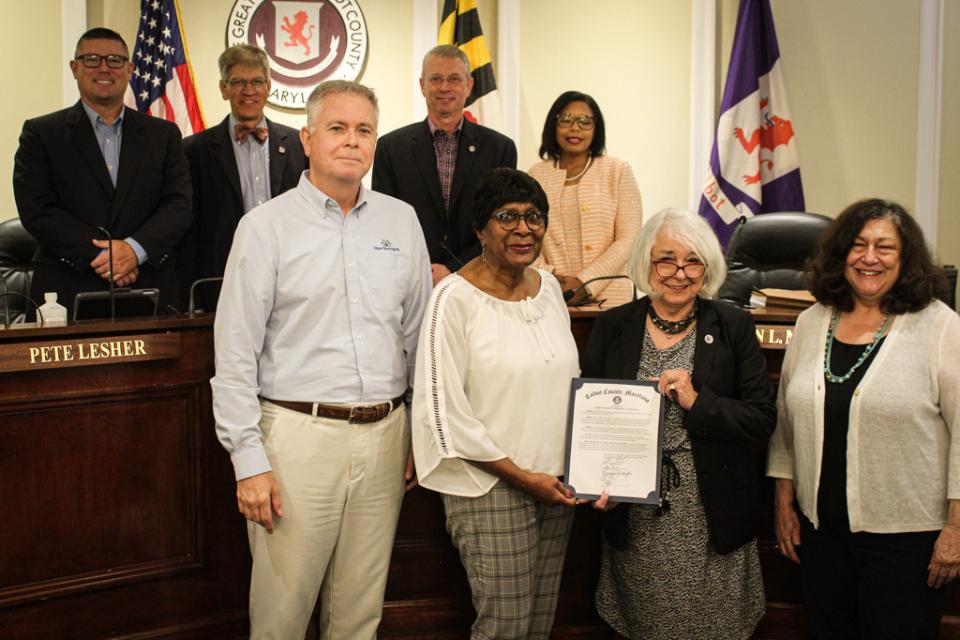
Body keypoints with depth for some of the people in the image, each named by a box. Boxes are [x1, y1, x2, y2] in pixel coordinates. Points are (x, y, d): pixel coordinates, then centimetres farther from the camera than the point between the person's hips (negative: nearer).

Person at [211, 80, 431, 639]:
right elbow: (235, 357, -5)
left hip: (385, 435, 4)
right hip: (299, 433, -3)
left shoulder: (401, 220, 9)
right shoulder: (266, 226, -3)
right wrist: (249, 461, -10)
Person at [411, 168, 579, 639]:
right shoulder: (454, 298, -13)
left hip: (555, 484, 6)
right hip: (489, 487, -6)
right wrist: (520, 476, -14)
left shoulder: (548, 286, 8)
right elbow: (441, 409, -15)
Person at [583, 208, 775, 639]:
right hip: (635, 525, 1)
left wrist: (697, 401, -18)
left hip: (712, 521, -1)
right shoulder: (612, 327, 3)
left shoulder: (733, 328, 0)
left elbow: (762, 421, -3)